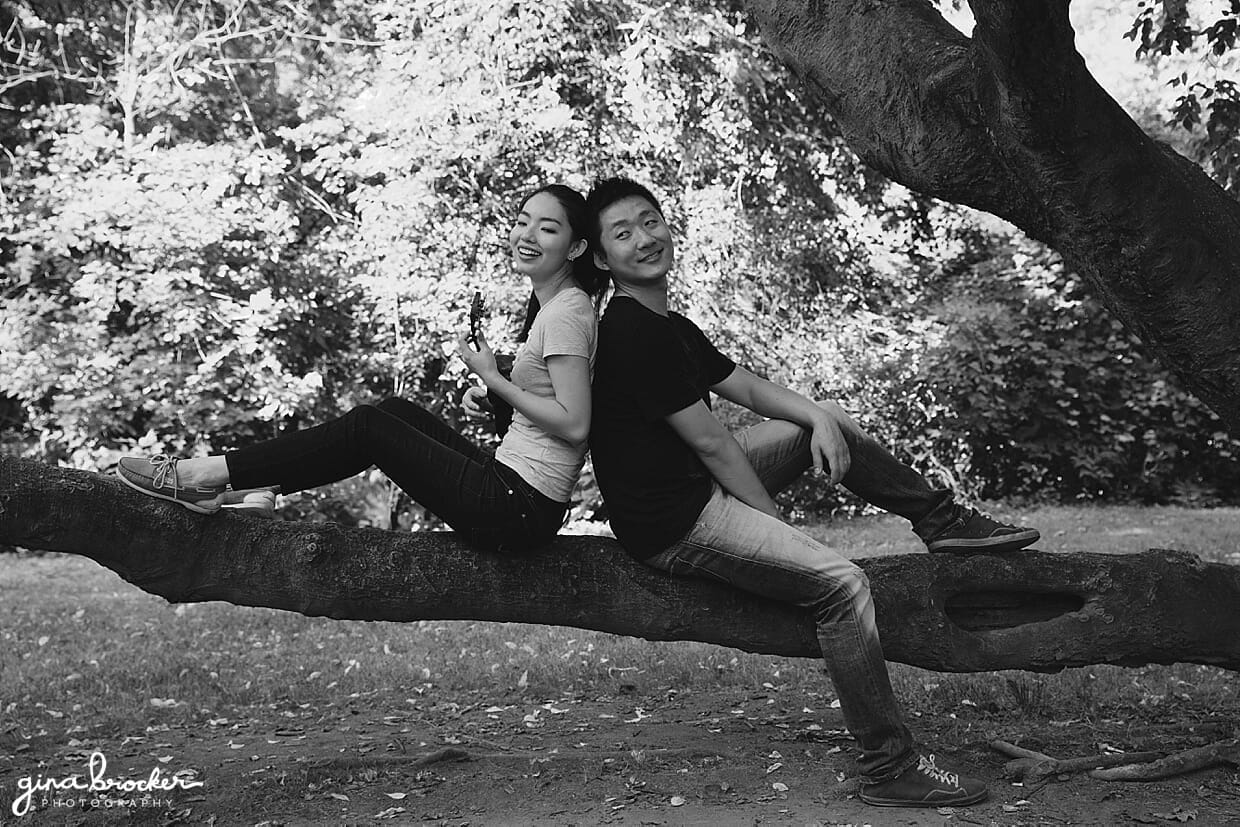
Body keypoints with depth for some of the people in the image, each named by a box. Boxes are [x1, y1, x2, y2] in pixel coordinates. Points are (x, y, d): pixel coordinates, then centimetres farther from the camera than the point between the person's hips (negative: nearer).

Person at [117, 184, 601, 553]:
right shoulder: (554, 304, 15)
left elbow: (574, 424, -22)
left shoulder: (567, 311, -16)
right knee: (395, 411, 10)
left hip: (521, 510, -9)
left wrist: (493, 380, -14)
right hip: (515, 485, 9)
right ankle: (227, 483, 12)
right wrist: (492, 401, 5)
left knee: (366, 427, -7)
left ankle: (212, 476, 0)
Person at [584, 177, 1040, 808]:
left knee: (825, 424, 16)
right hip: (672, 524, -10)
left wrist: (820, 417, -4)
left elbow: (751, 389, 15)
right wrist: (774, 522, -11)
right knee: (841, 583, -20)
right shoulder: (631, 333, -17)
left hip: (700, 488, 10)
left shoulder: (671, 327, 15)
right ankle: (887, 768, -10)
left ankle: (941, 520, 24)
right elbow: (710, 443, -17)